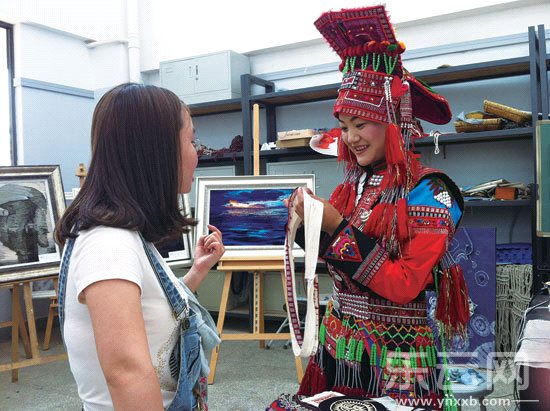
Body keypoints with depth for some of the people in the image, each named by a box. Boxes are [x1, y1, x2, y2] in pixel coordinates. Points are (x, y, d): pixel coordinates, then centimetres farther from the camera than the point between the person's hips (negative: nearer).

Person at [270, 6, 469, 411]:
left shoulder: (429, 193, -15)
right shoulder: (352, 187, 2)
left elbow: (405, 287, -20)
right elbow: (334, 263, 6)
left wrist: (337, 227, -24)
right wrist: (311, 221, -11)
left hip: (397, 355, -5)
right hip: (339, 345, 6)